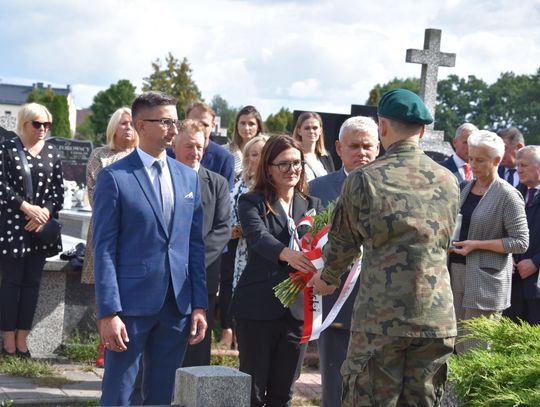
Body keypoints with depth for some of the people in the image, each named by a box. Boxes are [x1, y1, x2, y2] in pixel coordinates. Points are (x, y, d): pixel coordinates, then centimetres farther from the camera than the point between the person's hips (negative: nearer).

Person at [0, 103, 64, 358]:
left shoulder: (52, 152, 10)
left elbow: (58, 191, 8)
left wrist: (45, 213, -9)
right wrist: (27, 208, -16)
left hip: (42, 229, 4)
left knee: (32, 283, 5)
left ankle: (22, 341, 10)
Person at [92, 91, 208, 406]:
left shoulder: (188, 177, 11)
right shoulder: (115, 177, -5)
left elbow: (195, 244, 11)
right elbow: (104, 248, -8)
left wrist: (200, 305, 6)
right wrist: (108, 312, -14)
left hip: (178, 305, 5)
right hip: (132, 303, -5)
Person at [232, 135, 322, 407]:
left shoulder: (312, 205, 13)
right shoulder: (251, 203, -1)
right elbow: (258, 237, -19)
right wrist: (287, 254, -39)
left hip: (297, 308, 4)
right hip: (258, 306, -4)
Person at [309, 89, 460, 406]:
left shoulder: (365, 180, -5)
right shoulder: (449, 181, 7)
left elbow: (344, 242, 8)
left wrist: (328, 279, 28)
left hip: (381, 319, -4)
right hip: (437, 318, 4)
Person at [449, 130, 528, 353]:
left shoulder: (508, 195, -8)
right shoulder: (466, 188, 12)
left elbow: (520, 242, -11)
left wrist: (477, 245, -16)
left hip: (485, 279, -7)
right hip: (456, 275, 7)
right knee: (459, 347, 8)